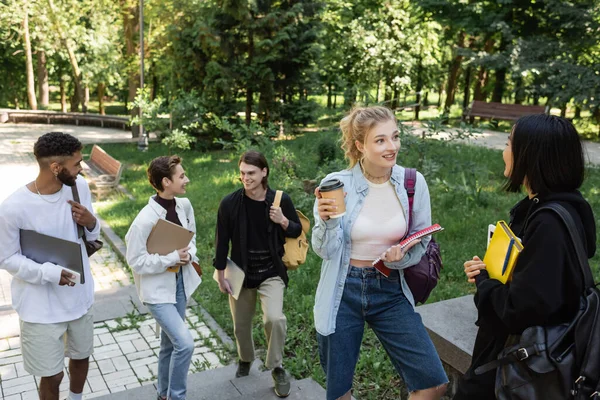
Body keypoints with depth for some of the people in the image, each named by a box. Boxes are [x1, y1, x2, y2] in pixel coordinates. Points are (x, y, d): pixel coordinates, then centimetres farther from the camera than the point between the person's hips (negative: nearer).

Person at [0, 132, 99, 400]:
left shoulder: (79, 186, -11)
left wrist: (91, 224, -20)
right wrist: (48, 272, -28)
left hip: (80, 295, 5)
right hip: (41, 306, -5)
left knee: (81, 356, 25)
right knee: (52, 375, 10)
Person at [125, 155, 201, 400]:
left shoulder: (184, 205, -5)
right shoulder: (145, 220, -25)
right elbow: (135, 261, -20)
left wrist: (188, 255, -9)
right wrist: (172, 257, -23)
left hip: (180, 283, 7)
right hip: (157, 289, -7)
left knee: (170, 343, 20)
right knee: (185, 343, -13)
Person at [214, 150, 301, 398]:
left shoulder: (281, 200, -10)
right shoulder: (229, 203, -11)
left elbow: (297, 231, 3)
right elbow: (222, 242, -3)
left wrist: (283, 222, -19)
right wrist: (221, 276, 0)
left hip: (271, 273, -1)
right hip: (241, 273, 1)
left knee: (274, 319, -20)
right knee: (241, 324, 15)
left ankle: (277, 368, 6)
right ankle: (245, 359, 47)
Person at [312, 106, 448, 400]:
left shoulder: (414, 183, -7)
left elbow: (422, 243, 3)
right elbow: (325, 251, -9)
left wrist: (402, 258, -18)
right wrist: (327, 221, -28)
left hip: (391, 292, 2)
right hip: (343, 293, -1)